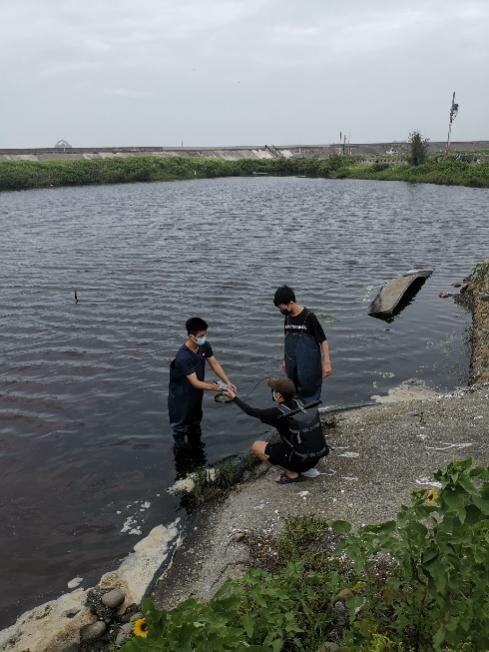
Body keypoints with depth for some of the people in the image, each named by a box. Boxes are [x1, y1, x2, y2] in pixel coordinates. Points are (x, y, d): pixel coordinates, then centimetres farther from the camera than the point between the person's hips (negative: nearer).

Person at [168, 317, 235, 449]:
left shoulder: (205, 346, -15)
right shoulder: (183, 357, -37)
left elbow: (214, 364, -7)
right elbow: (195, 382, -36)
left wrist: (228, 382, -19)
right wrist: (217, 388, -44)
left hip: (196, 392, 8)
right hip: (181, 394, -8)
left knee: (196, 421, 27)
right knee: (181, 423, 11)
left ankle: (195, 446, 49)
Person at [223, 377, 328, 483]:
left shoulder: (279, 414, -17)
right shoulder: (303, 404, -2)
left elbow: (252, 412, -2)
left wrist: (234, 398, 11)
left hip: (301, 461, -7)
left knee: (256, 447, 6)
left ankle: (292, 473, 1)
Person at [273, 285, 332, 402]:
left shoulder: (309, 317, -14)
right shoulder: (287, 318, 5)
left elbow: (323, 340, -12)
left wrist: (326, 363, -16)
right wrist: (285, 360, 21)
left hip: (309, 364, -6)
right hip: (293, 365, 6)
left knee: (309, 390, -1)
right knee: (295, 392, 8)